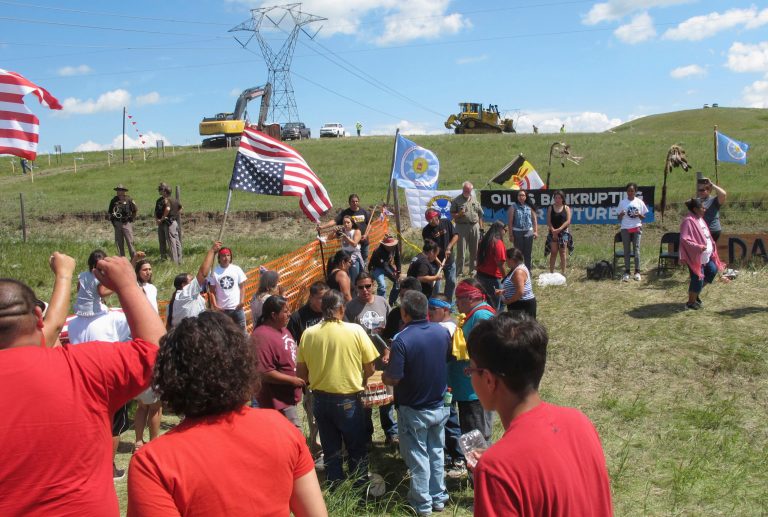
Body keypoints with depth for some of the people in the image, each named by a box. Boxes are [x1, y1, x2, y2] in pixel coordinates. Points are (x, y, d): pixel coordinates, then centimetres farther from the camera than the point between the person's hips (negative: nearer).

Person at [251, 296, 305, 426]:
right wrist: (292, 380, -21)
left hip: (287, 396, 10)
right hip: (277, 400, -10)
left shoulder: (281, 329, 7)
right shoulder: (262, 336, -24)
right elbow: (264, 373, -27)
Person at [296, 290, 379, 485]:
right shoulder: (355, 331, -14)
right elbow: (370, 369, -7)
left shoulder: (308, 334, -7)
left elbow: (301, 373, 0)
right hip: (348, 399, -3)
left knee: (330, 450, 19)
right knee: (357, 450, 17)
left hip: (320, 399, 3)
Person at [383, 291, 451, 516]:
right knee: (436, 452, 20)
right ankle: (438, 498, 32)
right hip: (439, 406, 5)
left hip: (414, 410, -5)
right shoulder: (442, 332, -8)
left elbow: (392, 379, -24)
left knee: (418, 457, 11)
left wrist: (384, 373, -3)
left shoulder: (402, 340, -26)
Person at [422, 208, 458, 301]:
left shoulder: (447, 223, -5)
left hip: (449, 260, 3)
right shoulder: (426, 231, -13)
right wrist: (439, 263, -21)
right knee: (436, 285, 0)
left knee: (451, 282, 11)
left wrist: (448, 248, -20)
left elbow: (456, 236, -5)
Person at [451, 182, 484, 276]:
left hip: (474, 226, 4)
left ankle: (473, 270, 19)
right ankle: (459, 272, 2)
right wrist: (459, 214, -21)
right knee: (461, 251, -3)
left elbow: (480, 214, 14)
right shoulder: (456, 200, 1)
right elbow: (452, 215, 0)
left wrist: (481, 228, 8)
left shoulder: (475, 200, 13)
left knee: (474, 250, 8)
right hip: (462, 227, -4)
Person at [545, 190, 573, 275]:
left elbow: (568, 221, -5)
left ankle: (563, 272, 1)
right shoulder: (550, 208, 6)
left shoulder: (566, 208, 4)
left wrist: (559, 229, -15)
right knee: (553, 252, -1)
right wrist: (553, 230, -14)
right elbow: (548, 221, 0)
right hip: (553, 233, 0)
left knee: (563, 252, -2)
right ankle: (551, 272, 2)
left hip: (564, 232, 0)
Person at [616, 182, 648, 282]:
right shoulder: (622, 202, 5)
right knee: (626, 250, 1)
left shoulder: (639, 202, 5)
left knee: (636, 249, -4)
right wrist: (621, 215, -15)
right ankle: (626, 272, 4)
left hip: (636, 228, 0)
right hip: (625, 228, 0)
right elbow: (619, 219, 7)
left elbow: (644, 217, 9)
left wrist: (639, 215, -12)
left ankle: (637, 272, -2)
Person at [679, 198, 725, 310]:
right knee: (697, 279, -2)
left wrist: (712, 247, 15)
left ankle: (696, 292, 31)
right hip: (696, 257, -10)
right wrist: (698, 247, -31)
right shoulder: (689, 221, -19)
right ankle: (691, 302, 14)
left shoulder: (700, 219, 11)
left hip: (706, 255, 10)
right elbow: (684, 239, -25)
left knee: (712, 271, 17)